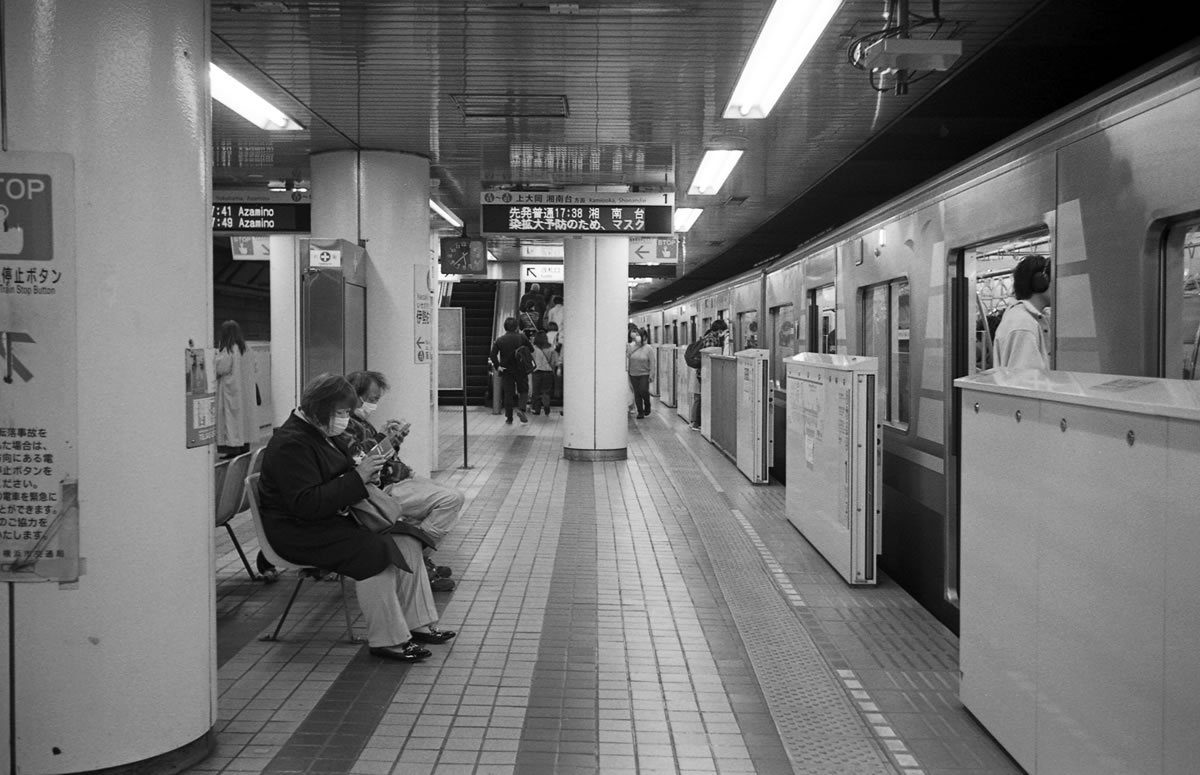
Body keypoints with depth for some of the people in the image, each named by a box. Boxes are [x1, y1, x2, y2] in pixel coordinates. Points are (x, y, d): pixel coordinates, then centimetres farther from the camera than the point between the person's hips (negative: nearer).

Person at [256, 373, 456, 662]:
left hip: (335, 518, 10)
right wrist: (357, 478, -27)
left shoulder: (324, 433, 11)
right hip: (299, 533, -10)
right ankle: (385, 641, -18)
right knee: (374, 553, -30)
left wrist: (365, 472, 1)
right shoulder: (291, 444, -20)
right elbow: (306, 504, -28)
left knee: (408, 544, -5)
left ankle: (417, 623, 3)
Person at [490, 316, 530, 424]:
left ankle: (508, 418, 9)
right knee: (523, 390, 15)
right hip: (520, 370, -1)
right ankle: (521, 409, -9)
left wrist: (497, 366, -6)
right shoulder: (521, 337, -6)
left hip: (506, 371, 1)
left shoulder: (499, 340, -5)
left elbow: (493, 355, -11)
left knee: (508, 394, 7)